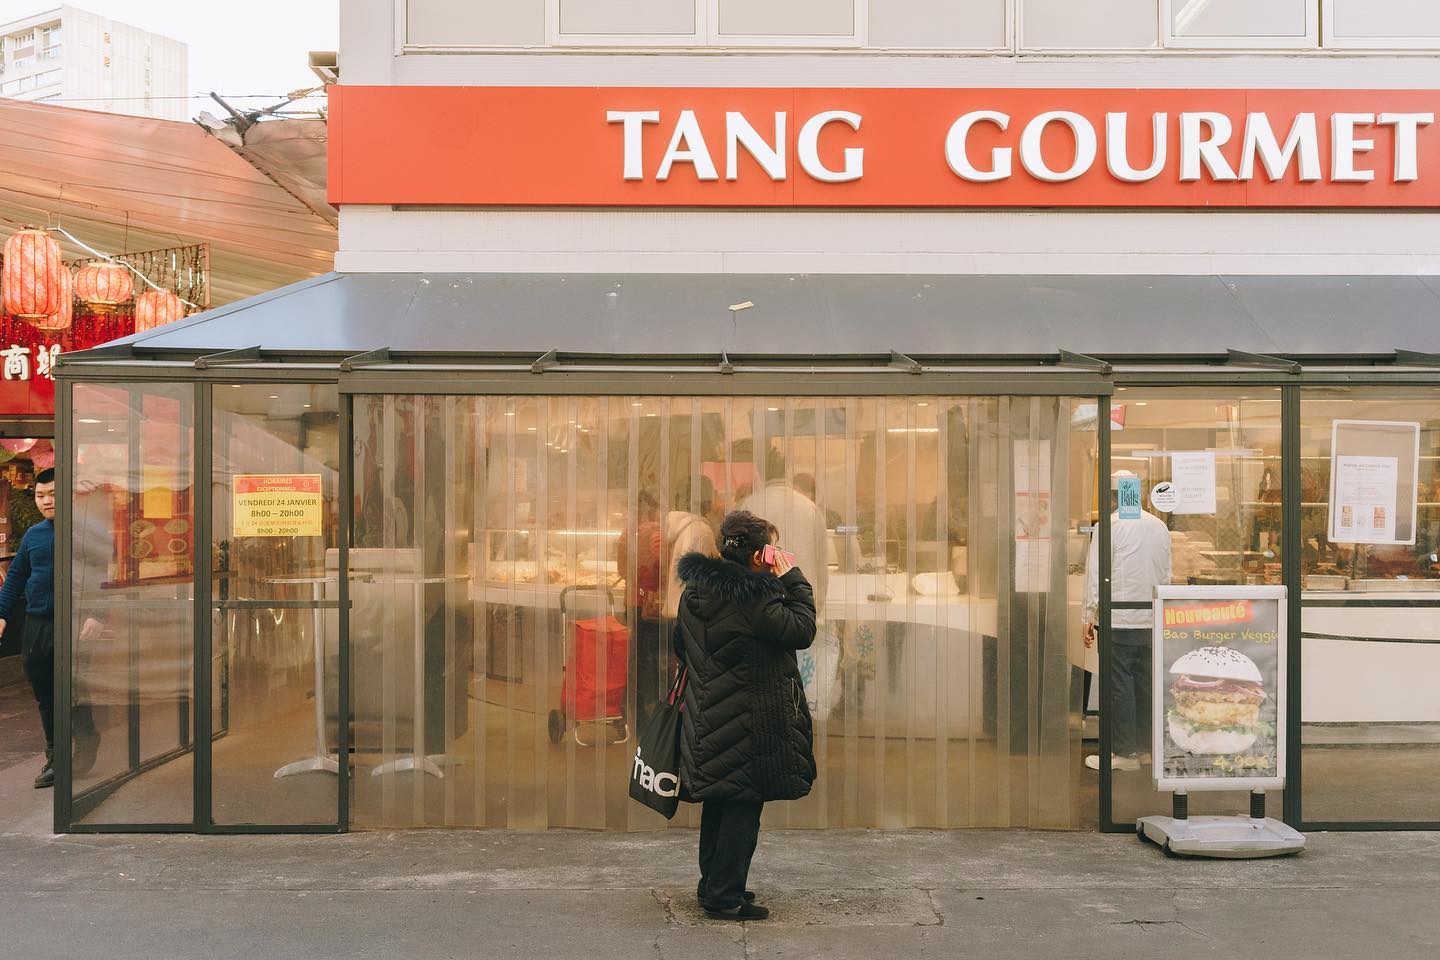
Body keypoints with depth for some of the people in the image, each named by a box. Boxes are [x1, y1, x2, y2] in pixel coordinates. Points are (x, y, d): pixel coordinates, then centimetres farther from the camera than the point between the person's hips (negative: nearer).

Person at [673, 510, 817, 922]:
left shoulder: (694, 590, 5)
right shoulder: (752, 598, -22)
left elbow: (682, 646, 16)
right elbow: (802, 630, -14)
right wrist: (793, 580, -7)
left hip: (708, 715, 9)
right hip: (747, 724, -8)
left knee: (718, 802, 18)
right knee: (743, 805, 2)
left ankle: (712, 885, 30)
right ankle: (725, 897, 8)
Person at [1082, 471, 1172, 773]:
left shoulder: (1110, 525, -8)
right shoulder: (1160, 526, 10)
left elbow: (1096, 575, -9)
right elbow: (1166, 575, 16)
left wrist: (1089, 617, -3)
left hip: (1119, 620, -6)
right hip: (1152, 620, 6)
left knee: (1119, 686, -1)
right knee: (1145, 684, 11)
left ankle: (1123, 751, 3)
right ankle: (1140, 747, 17)